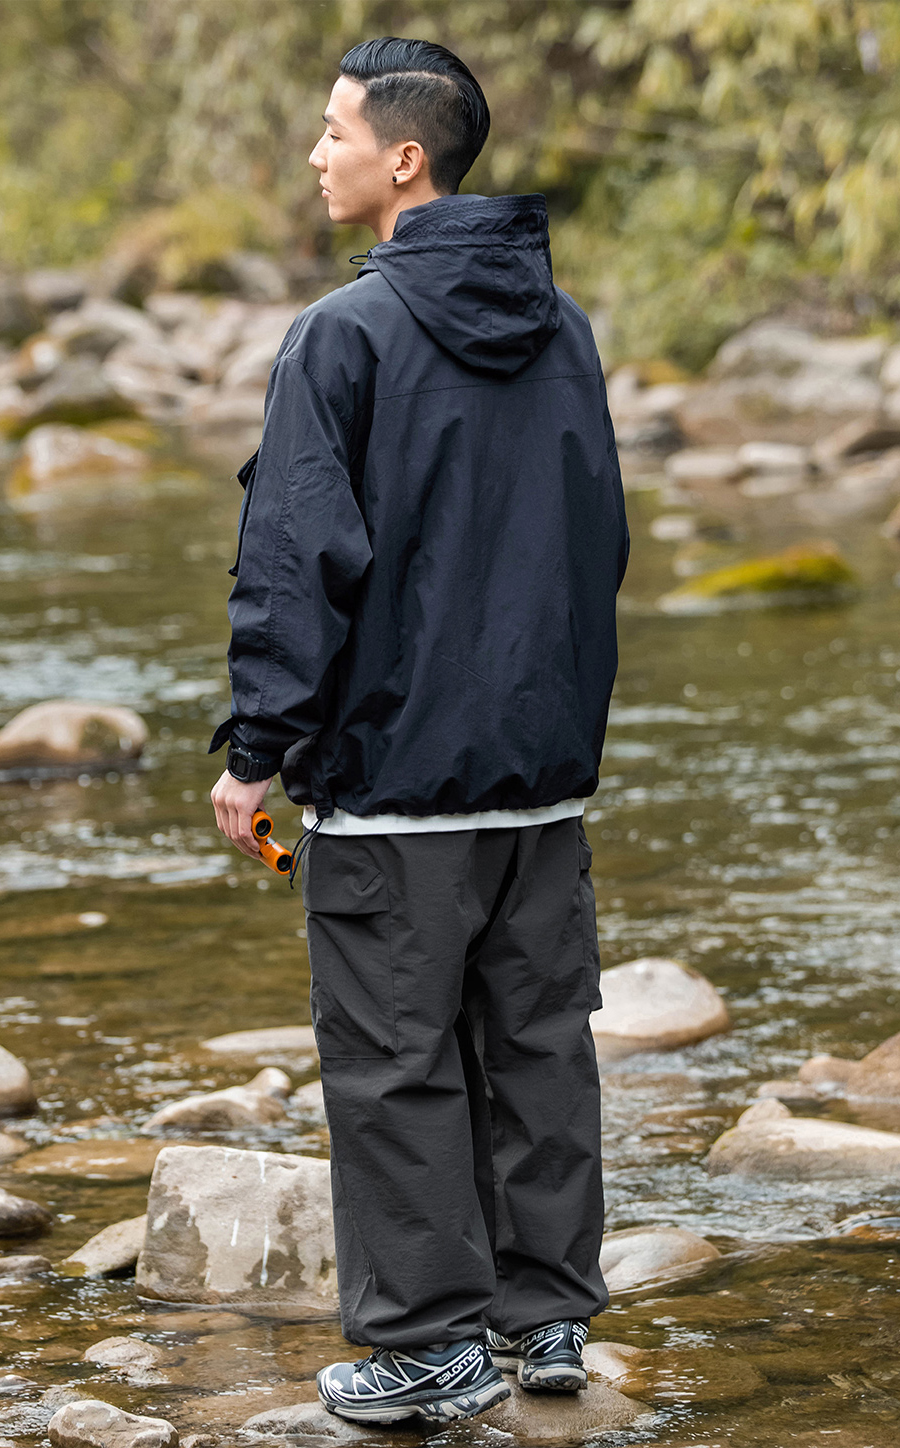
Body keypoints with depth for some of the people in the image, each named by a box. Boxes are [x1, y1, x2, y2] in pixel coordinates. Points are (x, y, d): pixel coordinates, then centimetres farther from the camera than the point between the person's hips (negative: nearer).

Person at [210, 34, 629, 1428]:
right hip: (550, 764, 7)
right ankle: (548, 1313, 20)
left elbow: (297, 558, -15)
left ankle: (431, 1340, 5)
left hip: (394, 766, -6)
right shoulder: (566, 329, 9)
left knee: (397, 1058, 1)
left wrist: (256, 748, -9)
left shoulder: (346, 333, -12)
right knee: (540, 1042, 13)